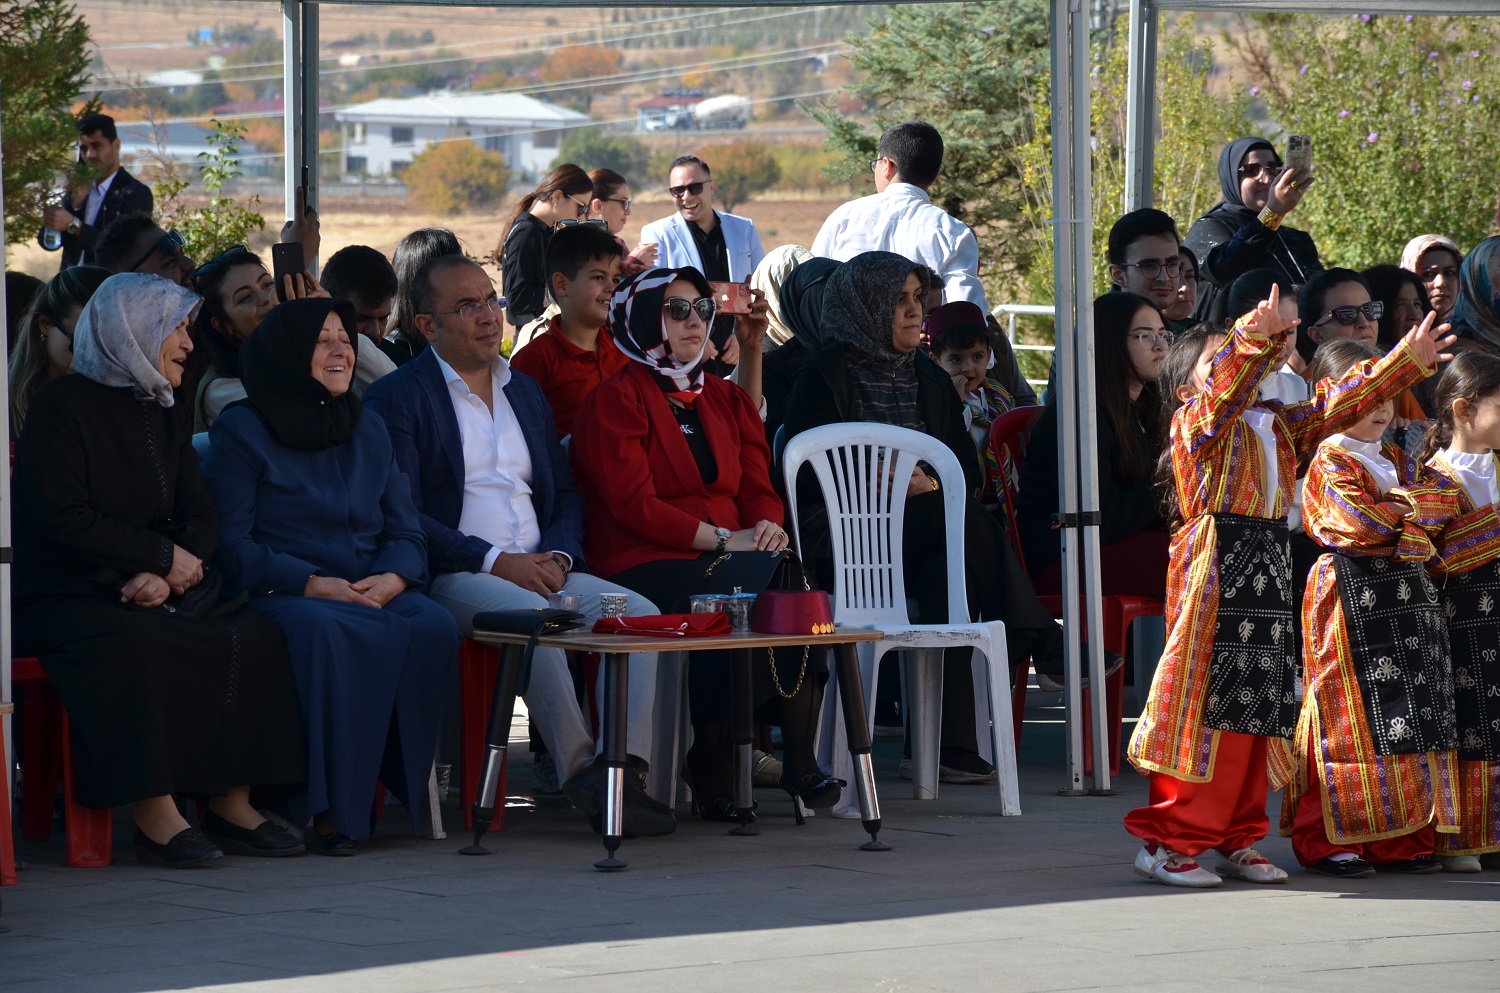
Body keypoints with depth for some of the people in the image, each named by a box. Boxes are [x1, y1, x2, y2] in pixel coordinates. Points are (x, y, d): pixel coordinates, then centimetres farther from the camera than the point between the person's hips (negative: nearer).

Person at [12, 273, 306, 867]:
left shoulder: (163, 415, 18)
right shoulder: (62, 405, -5)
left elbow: (199, 518, 11)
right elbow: (62, 518, -14)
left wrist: (166, 574, -11)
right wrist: (163, 556, -12)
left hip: (155, 595, 7)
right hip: (67, 600, -7)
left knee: (254, 640, -19)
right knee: (138, 647, -38)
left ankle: (230, 804, -17)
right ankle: (155, 816, -33)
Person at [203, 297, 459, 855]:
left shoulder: (368, 431, 22)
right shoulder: (241, 432, 4)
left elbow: (405, 532, 16)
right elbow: (230, 545, -5)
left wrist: (393, 578, -8)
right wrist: (312, 583, -17)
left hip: (374, 595, 5)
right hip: (278, 597, -5)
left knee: (431, 626, -29)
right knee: (324, 631, -39)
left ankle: (399, 791, -24)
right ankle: (328, 806, -38)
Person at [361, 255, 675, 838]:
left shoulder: (526, 392, 23)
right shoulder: (396, 398, 2)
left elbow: (565, 495, 22)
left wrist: (558, 556, -1)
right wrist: (495, 562, -17)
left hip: (540, 570, 6)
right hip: (454, 576, -6)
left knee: (640, 612, -21)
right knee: (532, 615, -37)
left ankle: (624, 765, -33)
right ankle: (580, 772, -35)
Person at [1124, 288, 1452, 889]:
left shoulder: (1277, 424, 19)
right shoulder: (1196, 419, -3)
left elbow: (1338, 407, 24)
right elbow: (1226, 388, -24)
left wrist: (1407, 360, 20)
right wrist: (1255, 336, -40)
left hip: (1269, 570, 8)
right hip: (1214, 565, -8)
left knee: (1257, 704, 9)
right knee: (1203, 701, -9)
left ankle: (1237, 839, 17)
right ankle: (1164, 843, -5)